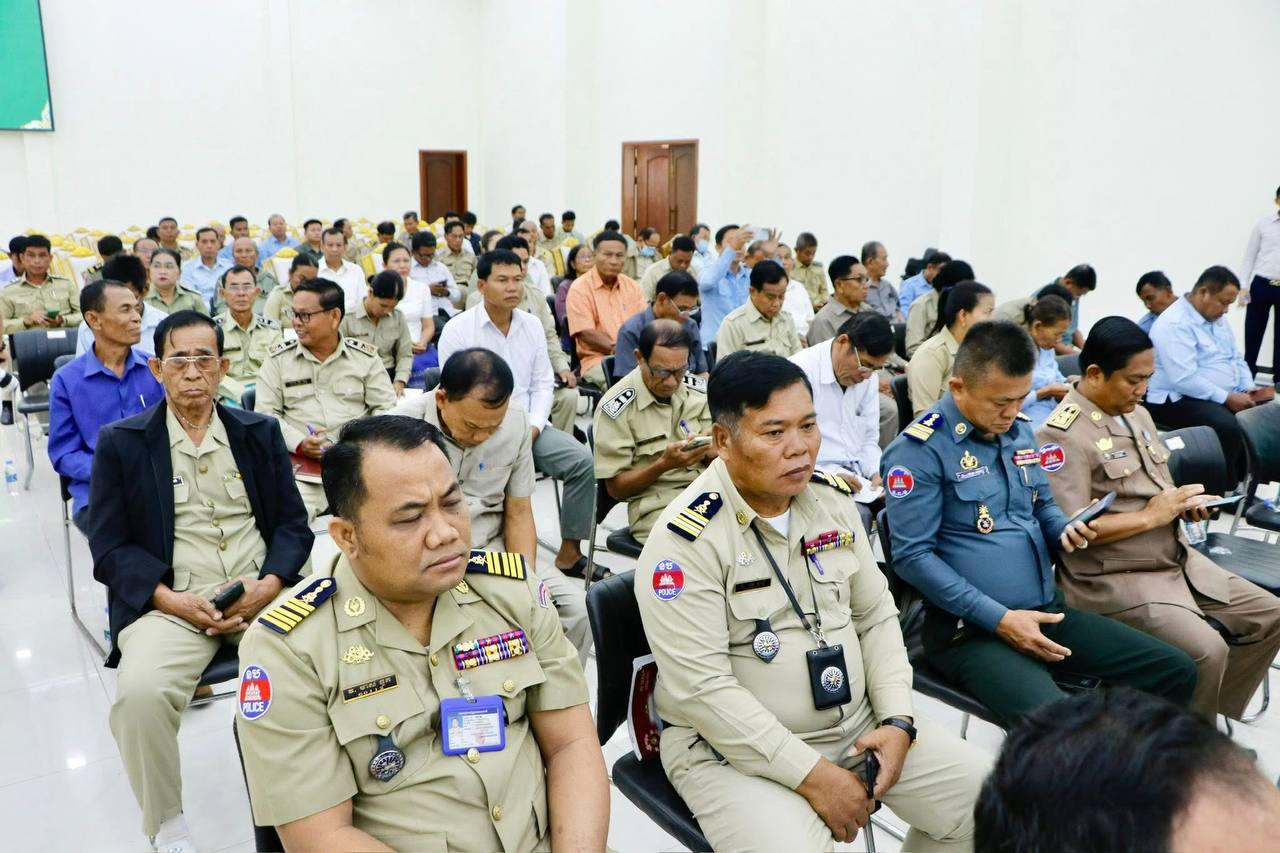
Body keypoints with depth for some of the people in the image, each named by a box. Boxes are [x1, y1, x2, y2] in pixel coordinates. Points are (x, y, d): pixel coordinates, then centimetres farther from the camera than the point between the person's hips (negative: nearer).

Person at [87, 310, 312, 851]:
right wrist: (171, 599, -13)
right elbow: (110, 547, 3)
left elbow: (293, 524, 10)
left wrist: (268, 585, -10)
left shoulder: (260, 432, 12)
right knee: (140, 691, -31)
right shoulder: (120, 443, 6)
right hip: (170, 600, -1)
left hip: (261, 591, 2)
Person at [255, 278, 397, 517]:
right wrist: (300, 444, -12)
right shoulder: (278, 359, 10)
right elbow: (265, 415, 6)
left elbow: (385, 408, 10)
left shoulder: (365, 356, 10)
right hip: (302, 466, 0)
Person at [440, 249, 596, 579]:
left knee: (583, 460, -17)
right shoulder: (457, 330, -6)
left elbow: (542, 383, 11)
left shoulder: (533, 324, 9)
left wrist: (533, 426, -6)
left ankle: (569, 552, -5)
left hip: (528, 427, 5)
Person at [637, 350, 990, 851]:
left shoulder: (832, 499, 2)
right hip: (737, 749, -6)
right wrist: (812, 774, -21)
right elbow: (701, 688, -23)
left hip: (859, 725, 6)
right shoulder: (685, 539, -20)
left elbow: (876, 617, 10)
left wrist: (897, 719, -4)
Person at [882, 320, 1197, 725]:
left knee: (1176, 670, 4)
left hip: (1048, 611, 8)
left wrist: (1067, 530, -2)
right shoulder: (919, 449, -14)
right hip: (971, 629, -8)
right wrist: (1000, 618, -18)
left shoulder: (1020, 430, 10)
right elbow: (913, 556, -17)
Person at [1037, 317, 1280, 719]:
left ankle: (1210, 712, 22)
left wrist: (1184, 504, -1)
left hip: (1176, 560, 10)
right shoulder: (1063, 434, -19)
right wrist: (1151, 517, -18)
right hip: (1114, 579, -10)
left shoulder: (1137, 414, 11)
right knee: (1206, 651, -23)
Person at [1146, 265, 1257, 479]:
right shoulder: (1175, 324, -18)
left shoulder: (1216, 317, 13)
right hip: (1180, 400, -9)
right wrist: (1226, 398, -22)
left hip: (1227, 396, 9)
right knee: (1228, 427, -33)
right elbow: (1184, 379, -26)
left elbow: (1236, 358, 21)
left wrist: (1248, 388, 2)